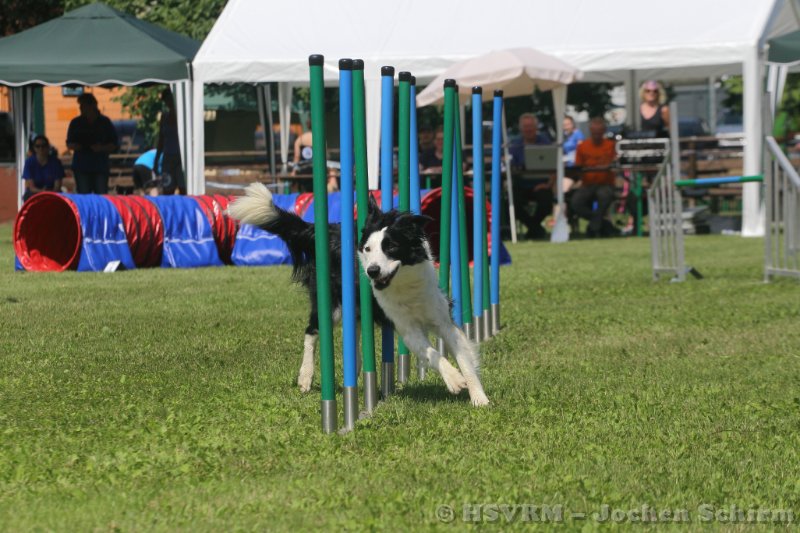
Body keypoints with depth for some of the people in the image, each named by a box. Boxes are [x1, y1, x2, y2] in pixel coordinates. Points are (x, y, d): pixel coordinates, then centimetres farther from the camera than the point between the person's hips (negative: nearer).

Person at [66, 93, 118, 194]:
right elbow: (69, 144, 15)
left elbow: (114, 145, 5)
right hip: (81, 167, 1)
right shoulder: (76, 123, 9)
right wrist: (74, 146, -8)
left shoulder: (105, 122, 4)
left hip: (101, 167, -1)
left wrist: (102, 148, -14)